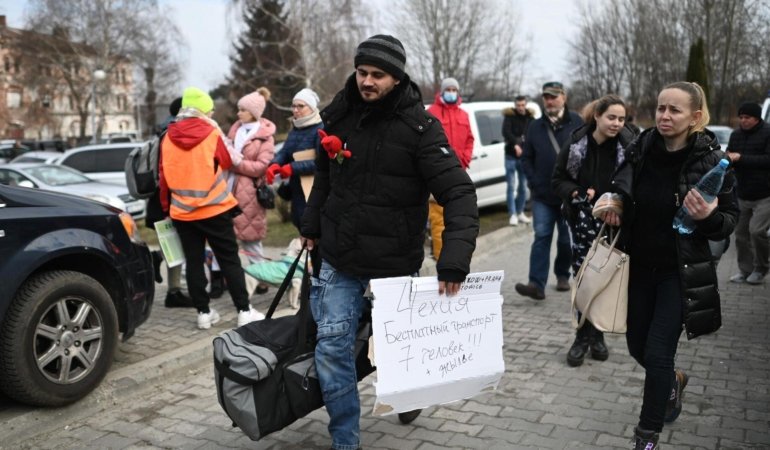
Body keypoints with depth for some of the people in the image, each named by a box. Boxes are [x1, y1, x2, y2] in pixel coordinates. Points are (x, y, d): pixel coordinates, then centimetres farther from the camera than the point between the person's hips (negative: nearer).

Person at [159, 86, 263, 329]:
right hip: (214, 209, -3)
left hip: (182, 212, 3)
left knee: (194, 262, 9)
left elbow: (164, 177, 6)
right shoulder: (212, 134, -8)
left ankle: (203, 313, 13)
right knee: (229, 260, 4)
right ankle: (244, 311, 5)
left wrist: (166, 207, 17)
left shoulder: (168, 138, 2)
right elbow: (230, 161, 6)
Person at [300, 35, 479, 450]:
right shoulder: (338, 116, -1)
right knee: (332, 346, 0)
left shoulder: (419, 126, -15)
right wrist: (312, 227, 19)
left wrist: (455, 258, -32)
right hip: (339, 259, 4)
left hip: (395, 261, -3)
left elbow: (459, 192, -21)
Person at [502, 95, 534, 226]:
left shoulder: (530, 119, 7)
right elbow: (506, 132, -18)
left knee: (523, 187, 9)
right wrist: (515, 144, -31)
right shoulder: (509, 116, -2)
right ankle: (513, 214, 0)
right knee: (511, 186, -3)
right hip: (511, 156, -3)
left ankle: (520, 213, 20)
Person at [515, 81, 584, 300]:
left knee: (567, 238, 11)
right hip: (543, 194, 1)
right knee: (541, 236, -5)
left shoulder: (576, 123, -2)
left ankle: (562, 275, 29)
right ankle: (537, 283, -9)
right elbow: (527, 158, 11)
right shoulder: (535, 127, 8)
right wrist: (533, 183, 0)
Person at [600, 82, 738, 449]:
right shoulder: (640, 149, -5)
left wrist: (709, 217, -29)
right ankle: (673, 380, 49)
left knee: (657, 354, -4)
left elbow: (729, 221, -8)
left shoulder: (710, 161, -15)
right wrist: (611, 207, -9)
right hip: (639, 267, 4)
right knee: (637, 346, 15)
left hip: (679, 273, -4)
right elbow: (619, 195, 12)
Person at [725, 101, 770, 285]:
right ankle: (745, 270, 20)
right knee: (741, 233, 7)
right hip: (742, 195, 6)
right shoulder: (736, 135, 10)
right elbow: (729, 157, 15)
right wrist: (727, 158, -9)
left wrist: (741, 158, -24)